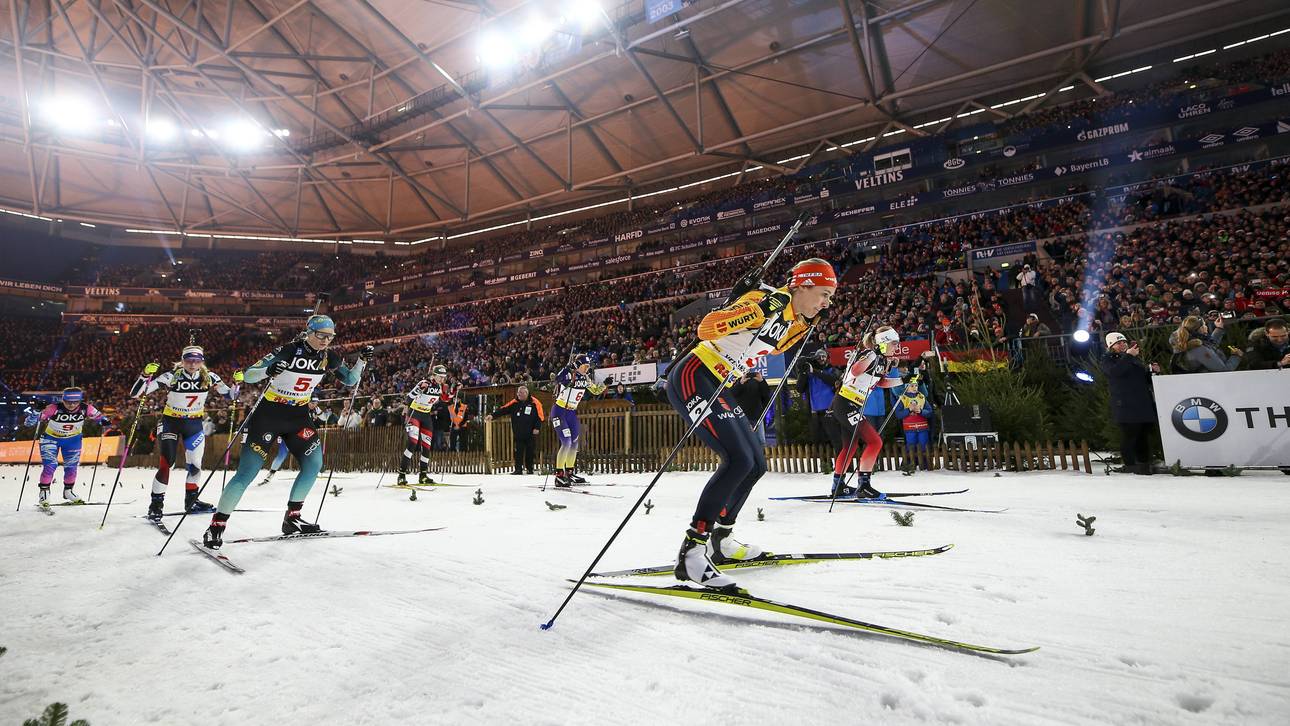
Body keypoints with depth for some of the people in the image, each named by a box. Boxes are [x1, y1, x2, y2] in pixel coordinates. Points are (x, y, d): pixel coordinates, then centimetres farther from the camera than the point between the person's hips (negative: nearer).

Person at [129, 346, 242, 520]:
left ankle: (191, 501, 24)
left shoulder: (208, 377, -11)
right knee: (167, 463, -12)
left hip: (194, 424, 3)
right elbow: (135, 394, -20)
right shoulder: (171, 376, -20)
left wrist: (237, 382, -22)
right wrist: (146, 374, -37)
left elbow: (230, 395, -3)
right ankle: (156, 503, 4)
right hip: (170, 422, -3)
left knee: (195, 465, 6)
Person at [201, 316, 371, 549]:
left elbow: (350, 380, 6)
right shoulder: (287, 351, -19)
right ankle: (217, 525, 10)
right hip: (268, 414, -5)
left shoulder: (329, 357, -3)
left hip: (298, 416, 5)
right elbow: (247, 376, -18)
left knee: (314, 463, -7)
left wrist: (362, 359, -10)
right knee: (247, 472, -7)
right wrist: (268, 371, -40)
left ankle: (292, 517, 8)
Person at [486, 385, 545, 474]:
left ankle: (530, 469, 21)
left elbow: (539, 417, -5)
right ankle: (518, 469, 9)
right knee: (518, 452, 1)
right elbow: (503, 409, 0)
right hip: (518, 433, 3)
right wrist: (492, 415, -11)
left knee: (530, 452, 7)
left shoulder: (534, 403, -5)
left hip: (531, 433, -2)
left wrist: (537, 428, -12)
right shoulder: (514, 403, 5)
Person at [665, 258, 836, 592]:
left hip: (718, 386, 10)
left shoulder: (794, 321, 12)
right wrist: (759, 310, -34)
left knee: (756, 463, 9)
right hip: (692, 376, -10)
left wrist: (805, 326, 24)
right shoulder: (765, 300, -16)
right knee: (738, 460, -21)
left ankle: (718, 540, 22)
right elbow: (706, 328, -26)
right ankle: (692, 551, -14)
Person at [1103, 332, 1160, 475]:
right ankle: (1130, 464, 0)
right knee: (1129, 435, -7)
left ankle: (1144, 463, 21)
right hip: (1126, 406, -7)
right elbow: (1115, 371, -22)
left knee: (1144, 435, 12)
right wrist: (1128, 356, -23)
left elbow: (1146, 380, 27)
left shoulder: (1136, 358, 22)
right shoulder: (1108, 360, 1)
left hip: (1145, 404, 7)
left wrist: (1153, 371, 7)